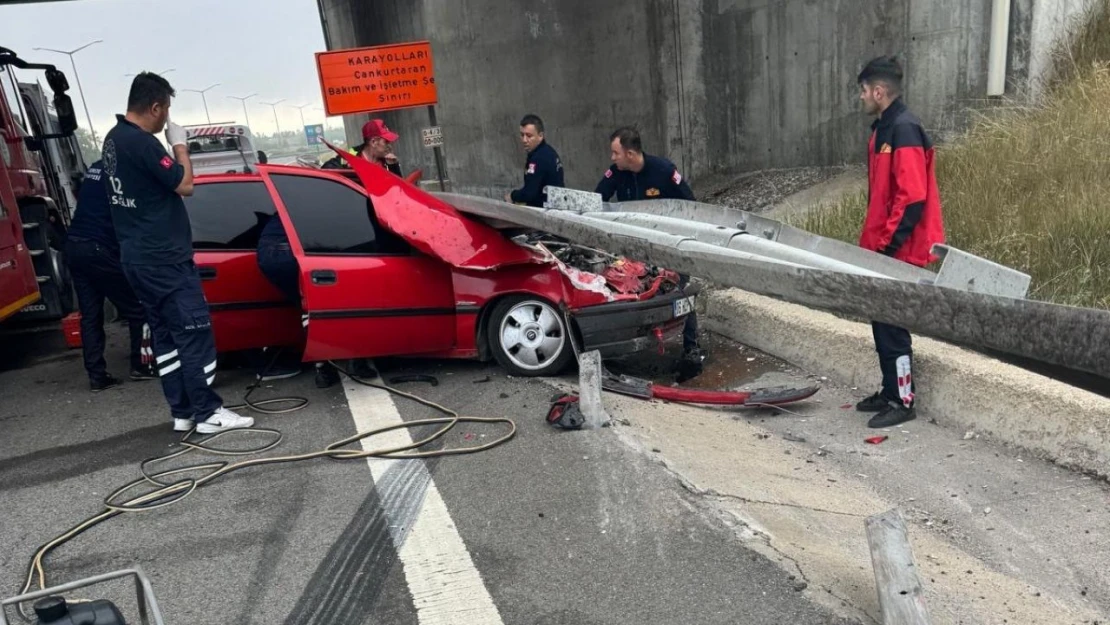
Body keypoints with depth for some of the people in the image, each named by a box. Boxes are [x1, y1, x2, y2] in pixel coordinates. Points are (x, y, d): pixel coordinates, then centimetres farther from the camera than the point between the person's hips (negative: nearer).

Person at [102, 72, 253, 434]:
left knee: (165, 334, 11)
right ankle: (208, 412, -1)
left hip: (138, 256, 10)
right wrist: (179, 145, -4)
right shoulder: (141, 142, -18)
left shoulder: (115, 138, 13)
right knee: (194, 331, -5)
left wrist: (170, 147, 12)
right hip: (163, 258, -10)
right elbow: (184, 185, -15)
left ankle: (182, 412, 16)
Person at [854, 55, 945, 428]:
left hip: (898, 251, -10)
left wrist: (889, 244, -20)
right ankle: (890, 391, 28)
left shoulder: (904, 130, -16)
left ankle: (902, 402, 10)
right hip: (881, 246, 10)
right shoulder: (883, 128, 13)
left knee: (892, 325, -2)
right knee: (882, 322, 15)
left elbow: (913, 197, -22)